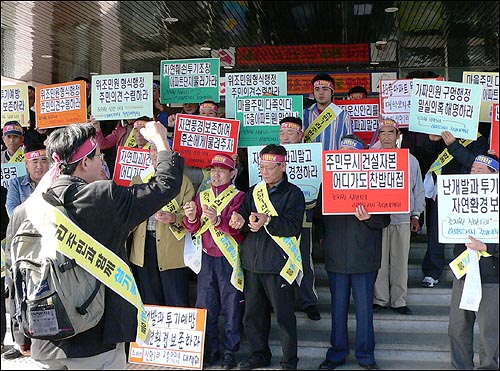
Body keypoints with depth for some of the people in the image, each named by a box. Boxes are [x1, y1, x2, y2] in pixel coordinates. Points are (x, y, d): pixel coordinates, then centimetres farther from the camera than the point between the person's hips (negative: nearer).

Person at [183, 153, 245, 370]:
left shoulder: (238, 197, -2)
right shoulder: (201, 196, 12)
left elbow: (237, 229, -16)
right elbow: (194, 229, 6)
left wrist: (217, 219, -32)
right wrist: (191, 218, -15)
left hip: (229, 259, -4)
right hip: (207, 258, 4)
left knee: (231, 308, 3)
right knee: (205, 307, 8)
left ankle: (230, 352, 16)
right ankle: (210, 351, 22)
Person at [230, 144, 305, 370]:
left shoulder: (293, 194, -2)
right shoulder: (253, 191, 14)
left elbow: (293, 226, -14)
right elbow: (244, 221, 12)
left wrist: (268, 220, -27)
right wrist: (241, 221, -11)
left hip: (278, 265, -5)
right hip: (252, 261, 5)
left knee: (284, 315, 1)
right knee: (253, 312, 13)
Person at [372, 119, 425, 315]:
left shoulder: (410, 160, 8)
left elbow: (418, 190, 13)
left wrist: (416, 215, 10)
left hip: (402, 218, 1)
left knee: (400, 260, 6)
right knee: (379, 260, 2)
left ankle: (399, 300, 17)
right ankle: (379, 299, 15)